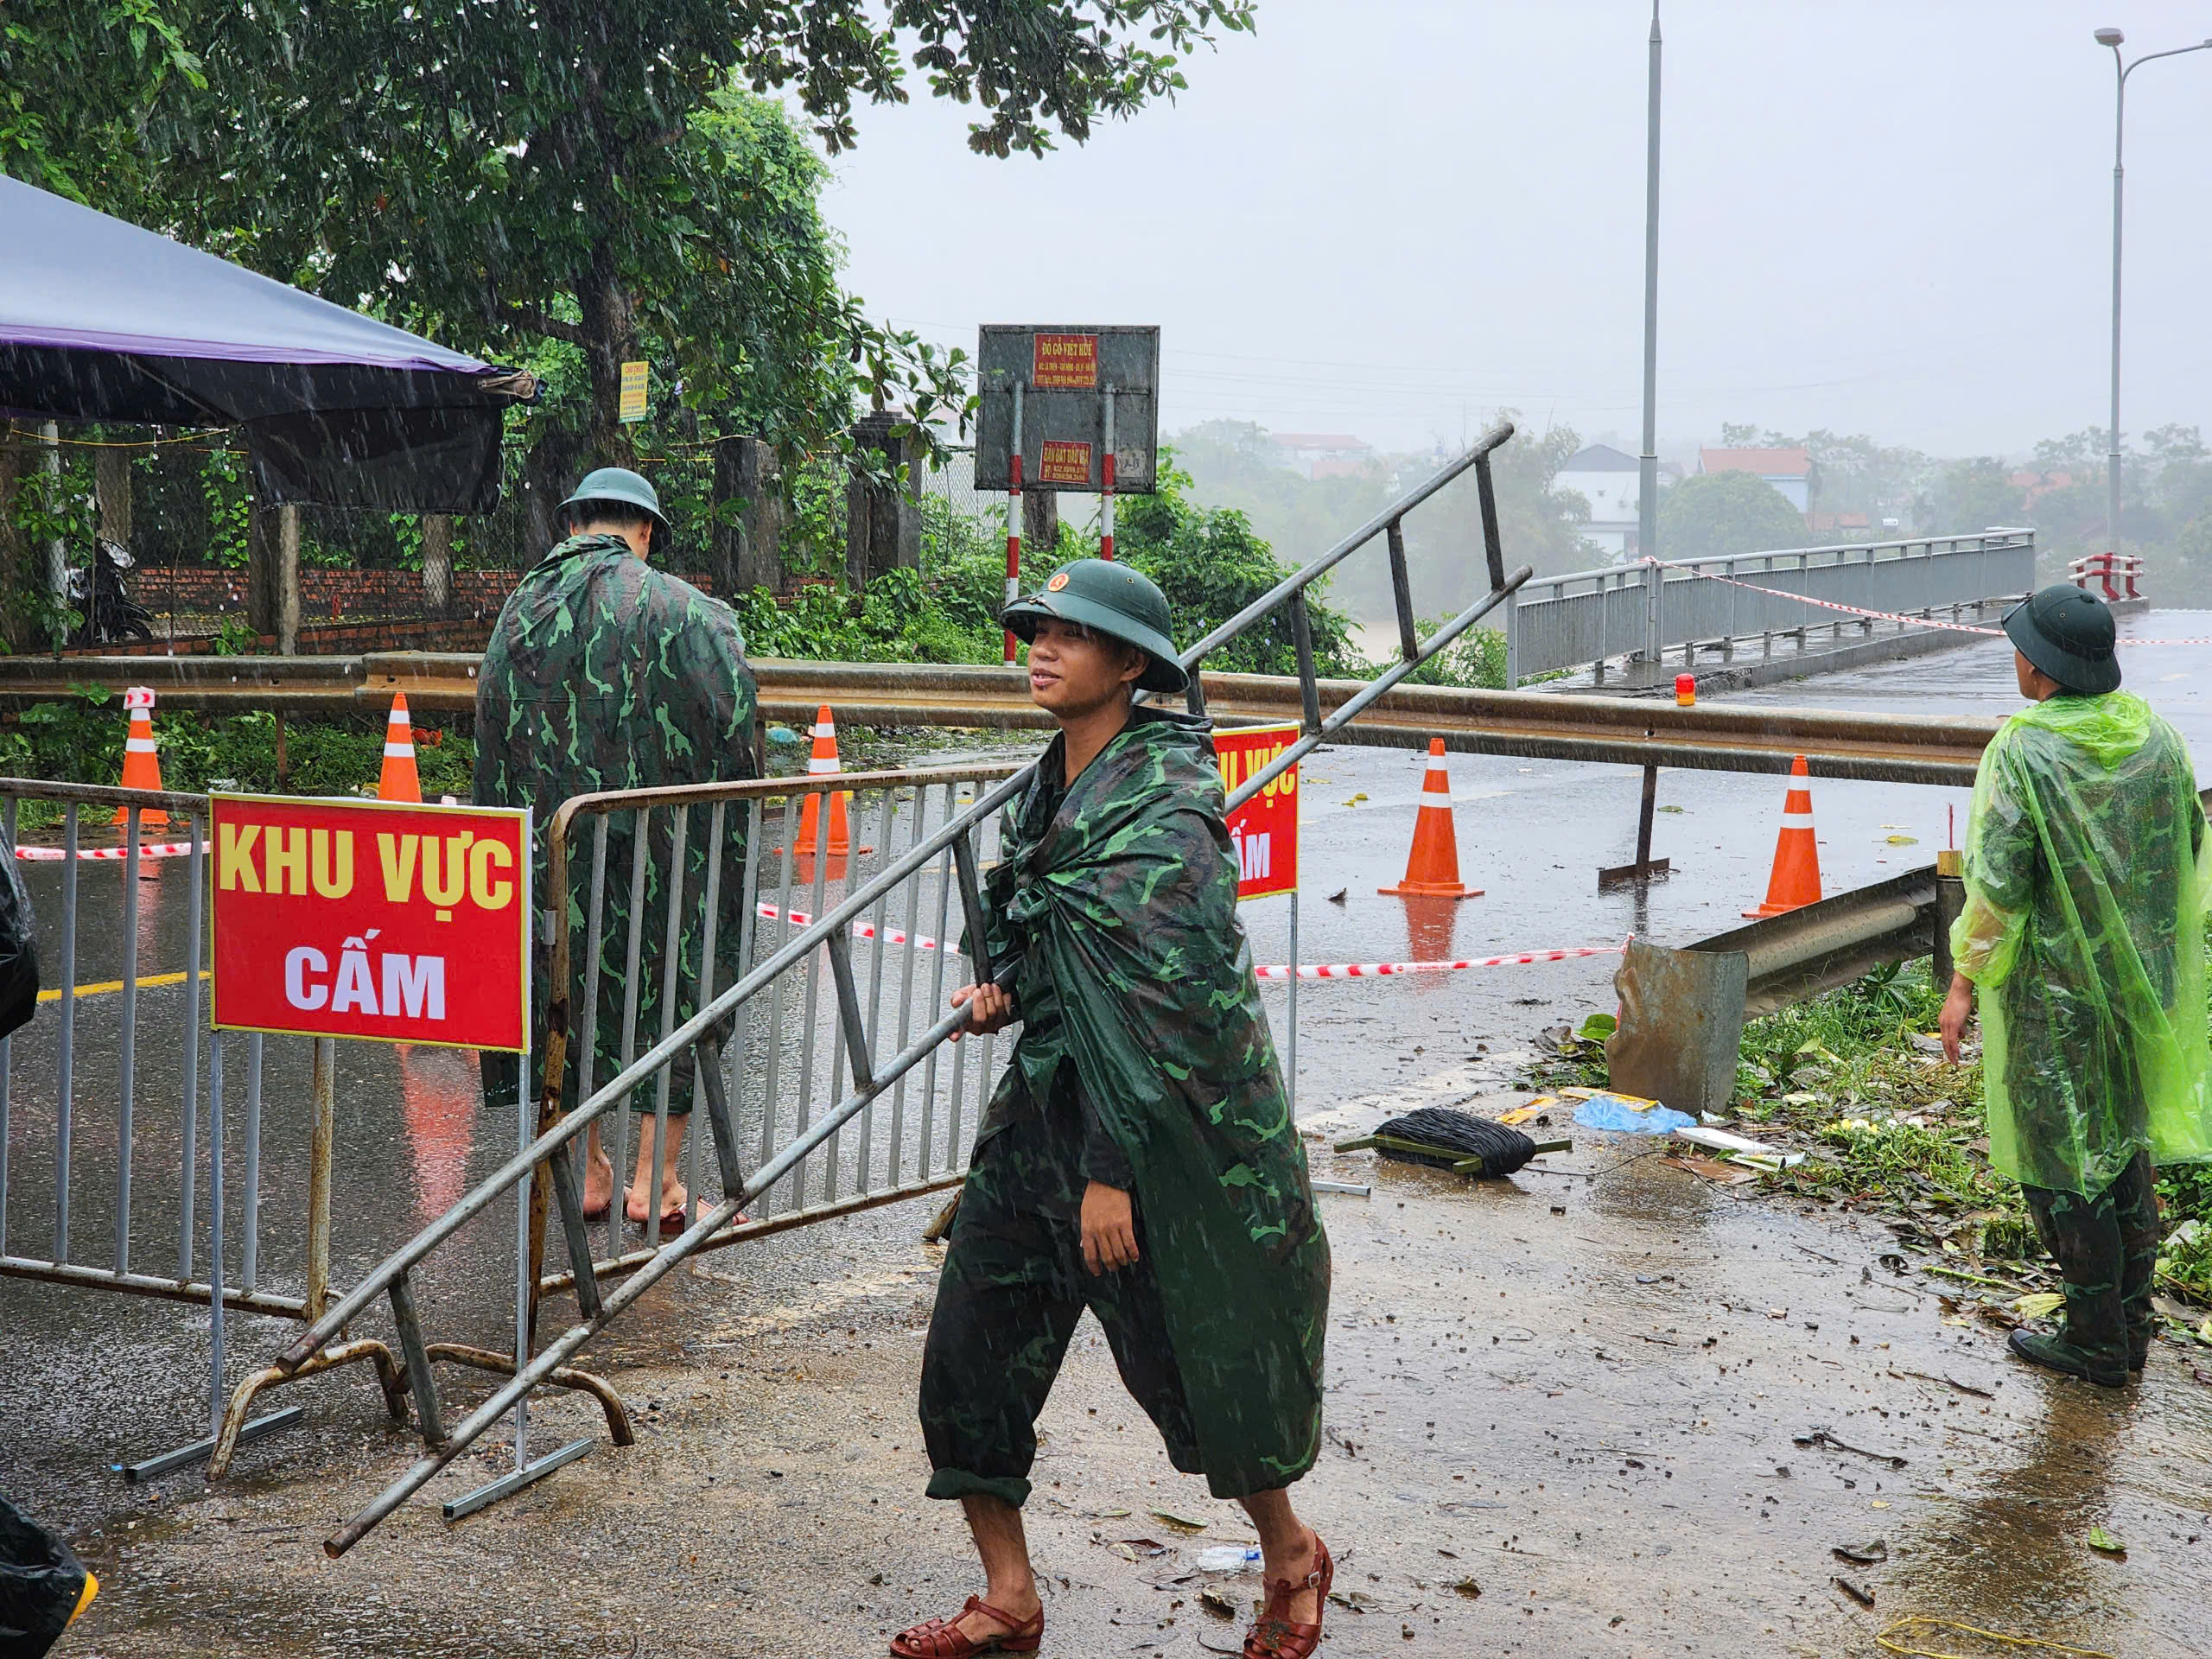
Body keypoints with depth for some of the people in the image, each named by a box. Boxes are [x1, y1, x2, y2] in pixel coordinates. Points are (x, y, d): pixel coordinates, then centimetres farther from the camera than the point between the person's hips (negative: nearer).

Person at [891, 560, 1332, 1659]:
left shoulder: (1161, 807, -17)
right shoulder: (1056, 789, 9)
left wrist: (1113, 1171, -24)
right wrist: (1008, 992, 3)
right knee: (973, 1353, 5)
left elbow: (1156, 1000, -22)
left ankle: (1291, 1560, 32)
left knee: (1197, 1367, 6)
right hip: (1045, 1108, 8)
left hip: (1161, 1128, -8)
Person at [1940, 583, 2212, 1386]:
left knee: (2063, 1166, 5)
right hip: (2145, 983, 7)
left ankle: (2097, 1342, 11)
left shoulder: (2022, 753, -18)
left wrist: (1965, 981, -10)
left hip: (2055, 989, -7)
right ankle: (2131, 1326, 27)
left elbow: (1997, 883, -19)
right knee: (2128, 1147, 19)